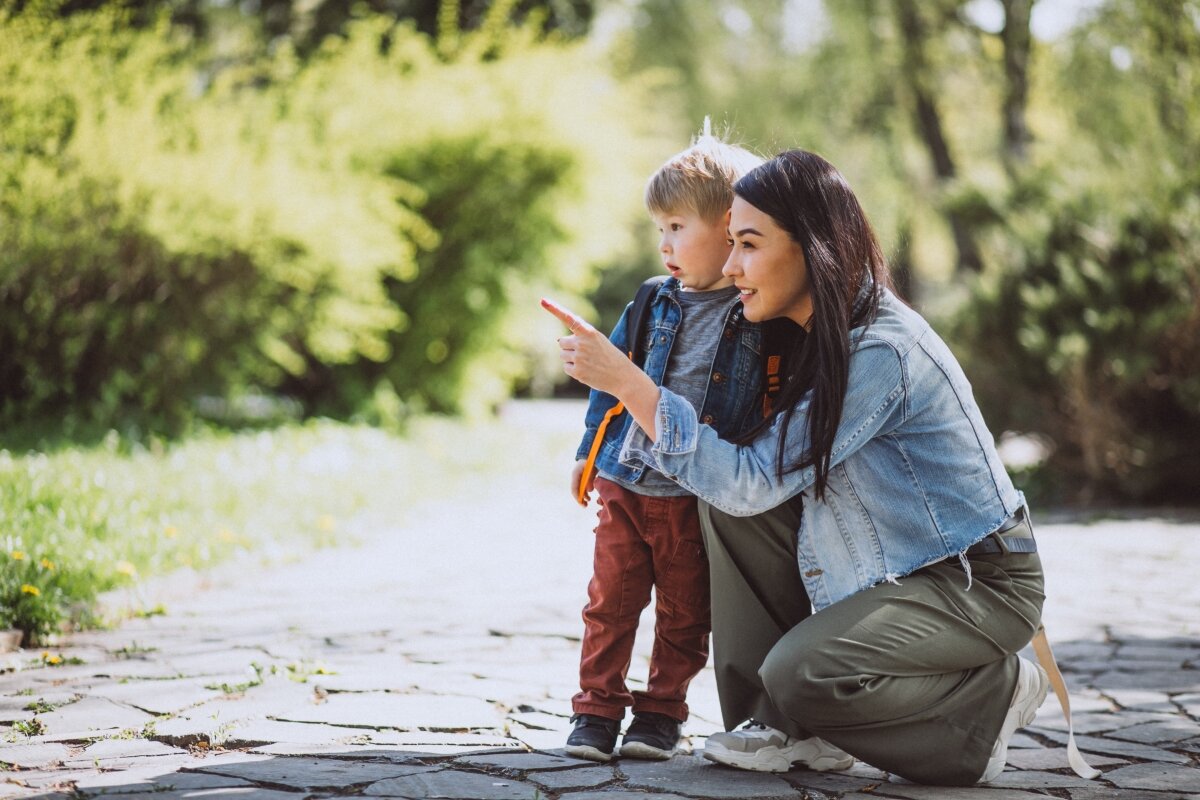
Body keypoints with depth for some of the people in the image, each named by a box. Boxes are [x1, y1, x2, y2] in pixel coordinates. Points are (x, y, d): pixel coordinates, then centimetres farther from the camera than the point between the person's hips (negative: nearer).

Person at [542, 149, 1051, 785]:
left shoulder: (882, 351, -27)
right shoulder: (819, 336, 3)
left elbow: (752, 480, -27)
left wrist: (627, 380, -29)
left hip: (980, 582, -9)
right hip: (894, 568, 9)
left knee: (799, 673, -27)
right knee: (727, 506, -8)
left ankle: (995, 693, -1)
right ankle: (796, 727, 0)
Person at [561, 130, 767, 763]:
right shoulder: (655, 305, 6)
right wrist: (589, 452, 17)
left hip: (700, 498, -3)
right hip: (623, 484, 3)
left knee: (684, 616, 6)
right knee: (611, 603, 4)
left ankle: (661, 712, 19)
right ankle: (597, 710, 14)